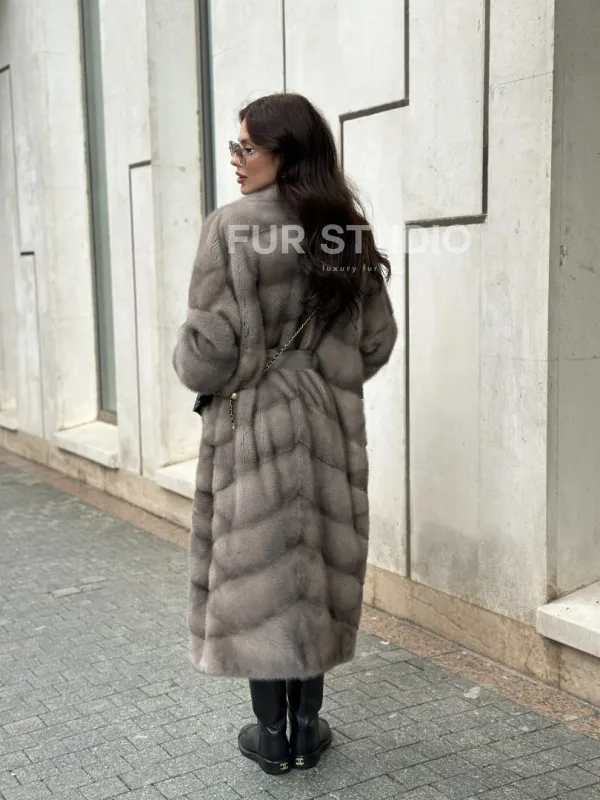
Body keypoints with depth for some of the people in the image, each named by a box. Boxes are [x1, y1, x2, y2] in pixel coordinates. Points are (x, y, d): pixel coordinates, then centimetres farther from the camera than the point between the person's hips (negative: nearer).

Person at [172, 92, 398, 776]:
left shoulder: (231, 228, -13)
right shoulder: (348, 232, 4)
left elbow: (210, 348, -16)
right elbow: (377, 340, 8)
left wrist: (187, 365, 6)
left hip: (254, 422, -5)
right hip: (330, 425, 5)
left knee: (258, 573, 7)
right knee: (316, 570, 13)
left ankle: (272, 736, 18)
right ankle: (307, 730, 24)